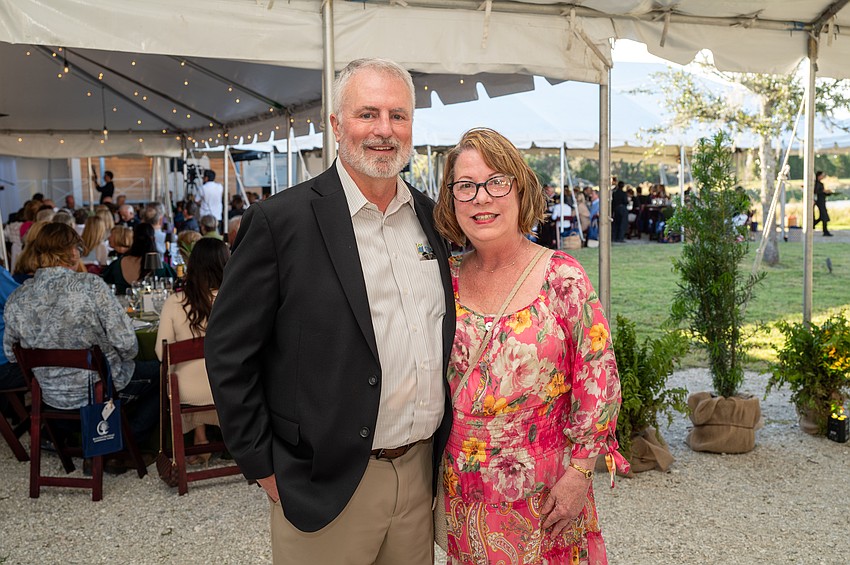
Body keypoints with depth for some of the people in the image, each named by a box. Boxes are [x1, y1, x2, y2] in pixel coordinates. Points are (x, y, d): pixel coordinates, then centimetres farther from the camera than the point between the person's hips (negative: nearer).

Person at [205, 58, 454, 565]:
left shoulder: (432, 216, 5)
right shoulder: (280, 220, -12)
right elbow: (229, 352, -9)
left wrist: (442, 446, 12)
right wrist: (265, 466, -8)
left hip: (422, 471, 5)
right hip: (327, 485, -5)